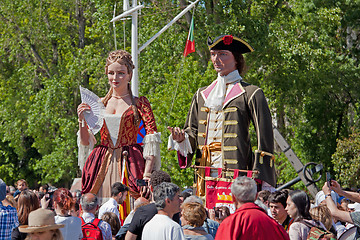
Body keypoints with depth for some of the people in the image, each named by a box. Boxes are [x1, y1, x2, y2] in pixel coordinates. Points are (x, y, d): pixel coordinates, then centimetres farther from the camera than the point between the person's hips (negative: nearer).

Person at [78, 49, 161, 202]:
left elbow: (152, 139, -4)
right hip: (102, 166, 3)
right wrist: (82, 120, -3)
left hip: (130, 165, -3)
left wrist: (147, 173, -16)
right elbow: (86, 142, 15)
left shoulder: (139, 104, 4)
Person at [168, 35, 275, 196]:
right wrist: (181, 138, -3)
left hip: (236, 170, -4)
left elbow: (265, 137, -1)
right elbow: (192, 131, 23)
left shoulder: (250, 94, 3)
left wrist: (264, 182, -8)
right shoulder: (201, 95, 20)